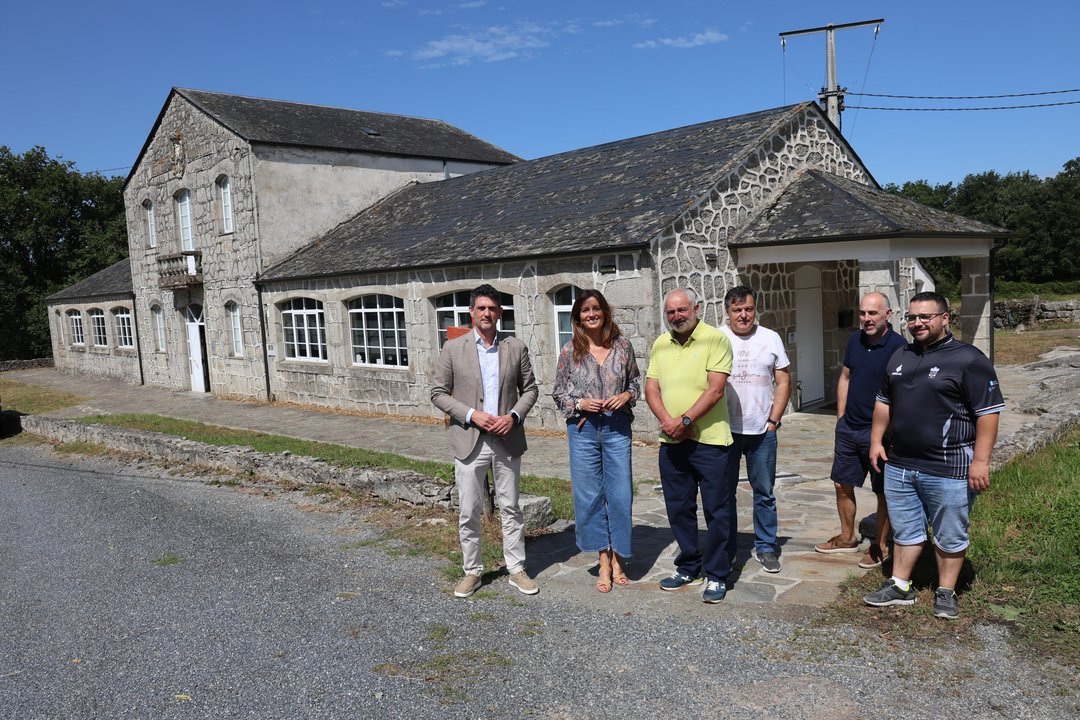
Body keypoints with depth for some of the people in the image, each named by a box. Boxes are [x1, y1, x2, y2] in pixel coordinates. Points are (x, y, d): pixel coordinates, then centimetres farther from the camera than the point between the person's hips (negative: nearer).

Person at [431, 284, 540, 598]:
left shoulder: (516, 347, 3)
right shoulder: (453, 348, -1)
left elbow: (529, 389, 8)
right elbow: (438, 393, -1)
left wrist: (514, 416, -10)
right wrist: (472, 415, -14)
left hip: (507, 440, 1)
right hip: (469, 441, -1)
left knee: (510, 508, 10)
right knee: (469, 512, 6)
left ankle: (516, 569, 22)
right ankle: (472, 571, 22)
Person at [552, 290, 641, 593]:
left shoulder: (622, 345, 3)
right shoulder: (570, 351, 0)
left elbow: (636, 381, 13)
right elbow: (558, 392, 6)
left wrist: (626, 396, -7)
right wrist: (580, 403, -12)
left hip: (617, 428, 0)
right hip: (583, 429, 0)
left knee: (620, 494, 1)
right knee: (590, 495, 5)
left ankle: (617, 560, 18)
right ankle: (604, 562, 18)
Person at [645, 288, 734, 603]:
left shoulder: (715, 339, -7)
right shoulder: (661, 344, 11)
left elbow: (715, 389, -14)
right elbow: (651, 388, 7)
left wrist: (685, 420, -17)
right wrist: (667, 421, -9)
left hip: (708, 439, -5)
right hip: (670, 441, 6)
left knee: (716, 510, 3)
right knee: (679, 508, 14)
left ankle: (716, 575, 16)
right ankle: (688, 568, 30)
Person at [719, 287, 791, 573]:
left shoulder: (770, 339, 5)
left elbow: (784, 382, 7)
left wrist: (773, 421, -1)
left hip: (762, 431, 1)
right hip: (724, 430, -1)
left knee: (765, 493, 9)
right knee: (724, 493, 8)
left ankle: (766, 547, 23)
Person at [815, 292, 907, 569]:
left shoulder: (898, 346, -16)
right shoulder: (855, 339, 4)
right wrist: (840, 418, 12)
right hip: (848, 428, 7)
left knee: (883, 491, 8)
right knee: (842, 484, 15)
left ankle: (881, 546, 24)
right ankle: (847, 538, 33)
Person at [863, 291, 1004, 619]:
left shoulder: (968, 359, -11)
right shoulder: (900, 357, 11)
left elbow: (988, 412, -13)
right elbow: (884, 402, 20)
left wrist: (980, 460, -17)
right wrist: (876, 440, 14)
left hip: (949, 469, -6)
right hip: (899, 465, 6)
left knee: (950, 536, 9)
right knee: (905, 530, 16)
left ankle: (946, 593, 25)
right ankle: (900, 587, 28)